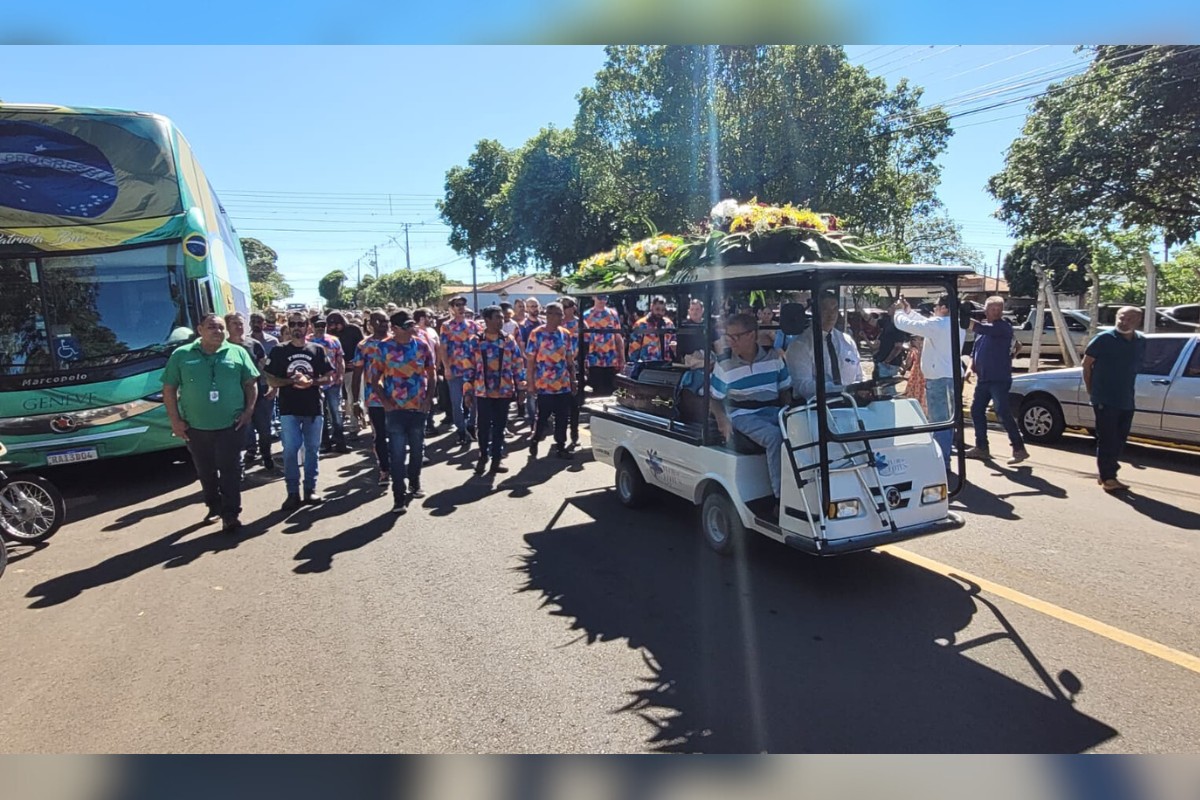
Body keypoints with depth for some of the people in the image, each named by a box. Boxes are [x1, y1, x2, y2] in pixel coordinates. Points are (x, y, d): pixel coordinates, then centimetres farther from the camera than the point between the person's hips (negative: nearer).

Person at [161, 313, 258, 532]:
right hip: (196, 427, 2)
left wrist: (248, 410, -2)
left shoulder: (237, 353, 4)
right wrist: (174, 420, -1)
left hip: (231, 425, -2)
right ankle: (214, 506, 31)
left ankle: (231, 514, 0)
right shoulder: (181, 355, 4)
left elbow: (251, 383, 9)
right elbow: (169, 389, 5)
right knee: (205, 471, 14)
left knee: (230, 470, -3)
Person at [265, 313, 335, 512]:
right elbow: (271, 380, 2)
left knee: (312, 449, 7)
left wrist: (311, 381, -14)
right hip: (289, 408, -1)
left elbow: (328, 378, 5)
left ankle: (310, 489, 17)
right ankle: (293, 492, 3)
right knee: (290, 449, -5)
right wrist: (291, 381, -15)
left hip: (314, 407, 1)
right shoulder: (279, 351, 3)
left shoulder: (317, 350, 5)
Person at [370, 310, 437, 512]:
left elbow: (432, 375, 8)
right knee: (397, 454, -4)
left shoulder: (423, 346, 3)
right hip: (395, 409, -2)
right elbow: (376, 378, 1)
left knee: (417, 449, 15)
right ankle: (399, 497, 1)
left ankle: (414, 484, 36)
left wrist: (428, 399, -2)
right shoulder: (384, 348, -3)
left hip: (419, 408, 2)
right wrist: (385, 401, -10)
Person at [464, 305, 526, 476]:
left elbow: (518, 365, 4)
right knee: (483, 426, 8)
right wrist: (468, 390, 0)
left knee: (499, 427, 9)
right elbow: (470, 366, 2)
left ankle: (496, 460, 20)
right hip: (482, 391, -1)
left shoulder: (510, 341, 2)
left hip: (504, 391, 1)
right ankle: (483, 456, 27)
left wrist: (520, 388, 1)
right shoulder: (476, 342, 0)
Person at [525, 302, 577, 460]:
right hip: (544, 385, -4)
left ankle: (561, 446, 21)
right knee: (542, 417, 5)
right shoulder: (536, 334, -6)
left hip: (564, 385, 4)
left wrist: (573, 381, 10)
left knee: (563, 418, 8)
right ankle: (534, 443, 27)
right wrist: (531, 383, -8)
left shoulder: (565, 335, 7)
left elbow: (570, 360, 12)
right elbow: (530, 360, -5)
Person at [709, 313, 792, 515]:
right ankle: (781, 498, -27)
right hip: (743, 415, -3)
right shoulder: (724, 365, 0)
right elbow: (714, 398, 6)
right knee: (774, 436, -33)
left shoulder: (774, 357, 5)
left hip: (773, 411, 3)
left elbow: (785, 390, 14)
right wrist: (722, 419, -13)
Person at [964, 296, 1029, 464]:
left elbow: (979, 328, -26)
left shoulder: (1003, 326, -10)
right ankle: (981, 448, 21)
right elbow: (975, 351, 18)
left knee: (1003, 413, -13)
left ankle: (1019, 449, -6)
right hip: (984, 378, 8)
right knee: (977, 410, 10)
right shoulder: (983, 329, 14)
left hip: (1000, 379, -8)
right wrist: (970, 367, 2)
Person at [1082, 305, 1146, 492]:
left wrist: (1126, 389, 14)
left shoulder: (1141, 342, 7)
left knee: (1119, 440, 12)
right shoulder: (1104, 339, -9)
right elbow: (1086, 364, -4)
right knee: (1107, 440, -4)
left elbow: (1136, 366, 19)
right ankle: (1108, 477, 2)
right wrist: (1091, 389, -1)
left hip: (1126, 401, 6)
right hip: (1105, 400, -6)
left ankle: (1107, 474, 23)